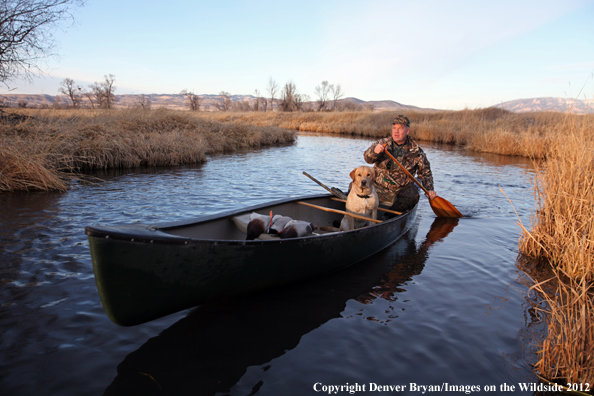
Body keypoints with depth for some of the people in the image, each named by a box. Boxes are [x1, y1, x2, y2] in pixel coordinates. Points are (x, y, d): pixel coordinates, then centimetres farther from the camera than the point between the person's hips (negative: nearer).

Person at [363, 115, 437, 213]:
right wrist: (374, 151, -35)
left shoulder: (416, 151, 2)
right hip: (379, 187, 0)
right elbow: (367, 158, -11)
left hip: (402, 189, 0)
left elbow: (425, 172, 11)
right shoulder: (383, 143, 2)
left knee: (412, 196, -31)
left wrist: (429, 189, -3)